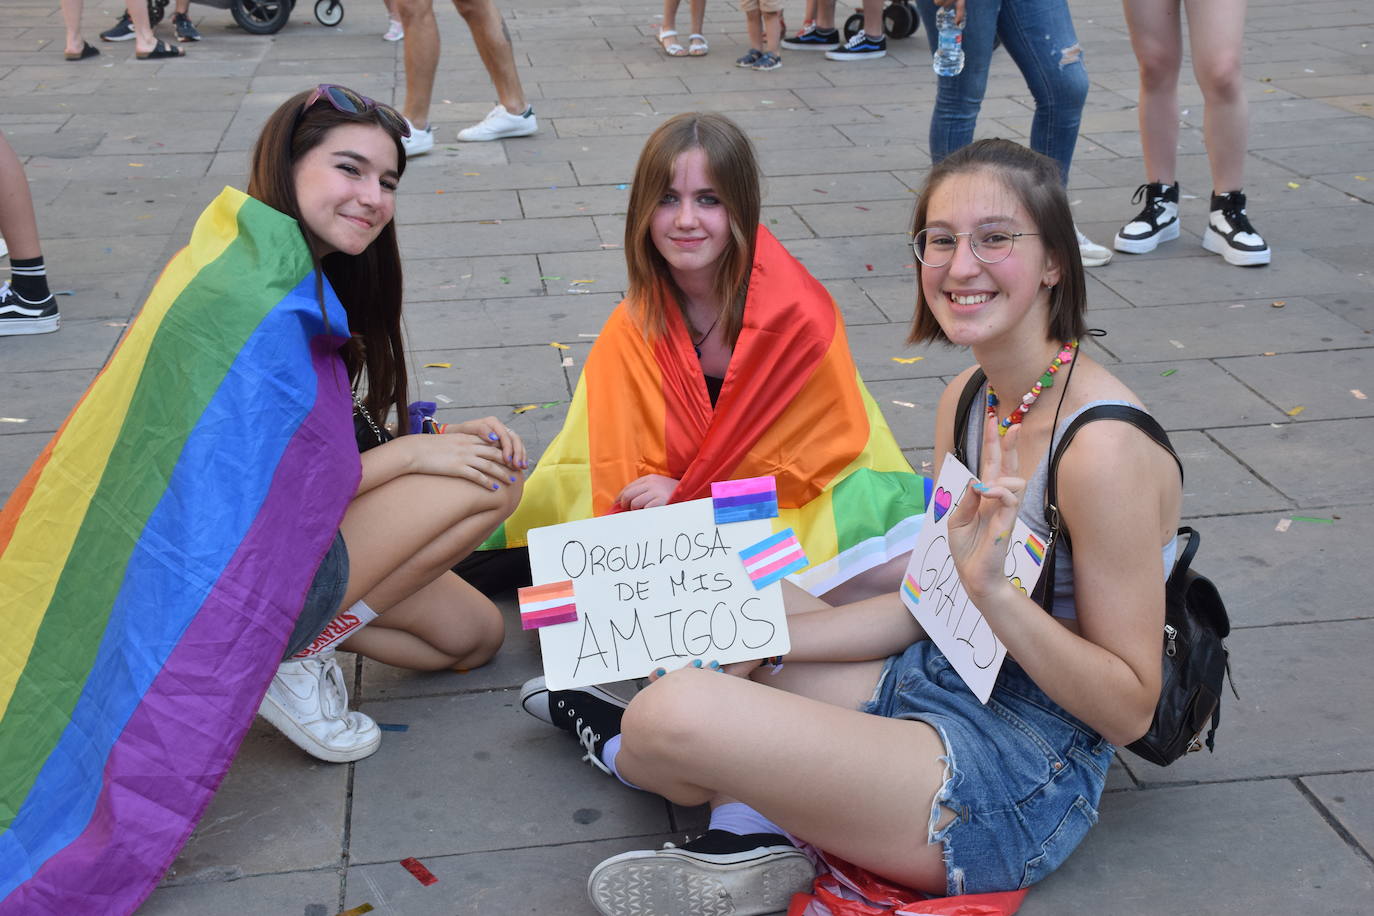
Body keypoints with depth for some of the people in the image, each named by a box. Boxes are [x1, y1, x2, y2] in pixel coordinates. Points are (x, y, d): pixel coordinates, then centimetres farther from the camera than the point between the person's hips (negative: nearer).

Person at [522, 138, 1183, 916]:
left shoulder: (1104, 448, -24)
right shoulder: (967, 401, 3)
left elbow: (1129, 712, -19)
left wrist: (995, 591, -33)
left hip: (1022, 778, -9)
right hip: (938, 678, 10)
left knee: (675, 713, -25)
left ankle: (622, 743, 14)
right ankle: (748, 831, -5)